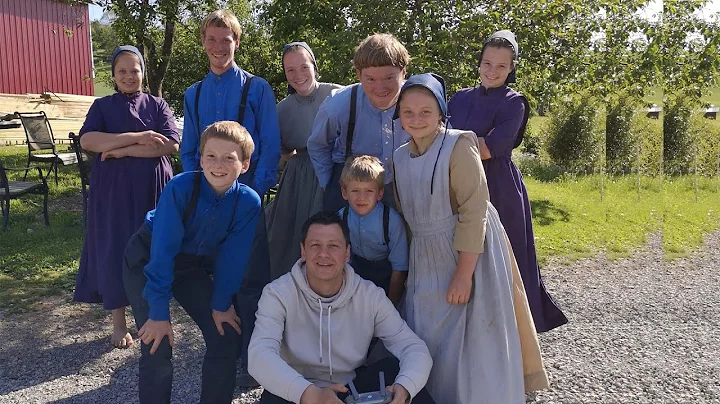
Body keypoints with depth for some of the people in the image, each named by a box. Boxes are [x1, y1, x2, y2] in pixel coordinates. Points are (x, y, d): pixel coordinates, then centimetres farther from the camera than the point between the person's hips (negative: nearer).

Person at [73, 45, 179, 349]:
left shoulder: (157, 105, 6)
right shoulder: (102, 106, 7)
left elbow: (172, 144, -10)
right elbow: (87, 140, -11)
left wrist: (122, 151, -14)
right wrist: (137, 137, -19)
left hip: (152, 188, 0)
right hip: (113, 190, 0)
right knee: (114, 251, 1)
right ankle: (118, 323, 13)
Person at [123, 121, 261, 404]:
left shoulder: (249, 202, -22)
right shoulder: (181, 187, -31)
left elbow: (232, 257, -12)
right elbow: (163, 252, -28)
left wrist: (221, 304, -8)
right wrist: (159, 312, -26)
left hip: (194, 265, 3)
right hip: (147, 259, -3)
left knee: (227, 338, -1)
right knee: (157, 348, -11)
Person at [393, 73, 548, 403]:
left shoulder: (458, 147, -15)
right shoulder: (400, 157, 5)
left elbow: (474, 214, -18)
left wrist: (463, 274, -21)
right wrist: (402, 268, 12)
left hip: (468, 256, -6)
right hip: (426, 265, 6)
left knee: (471, 344, 2)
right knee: (426, 343, 14)